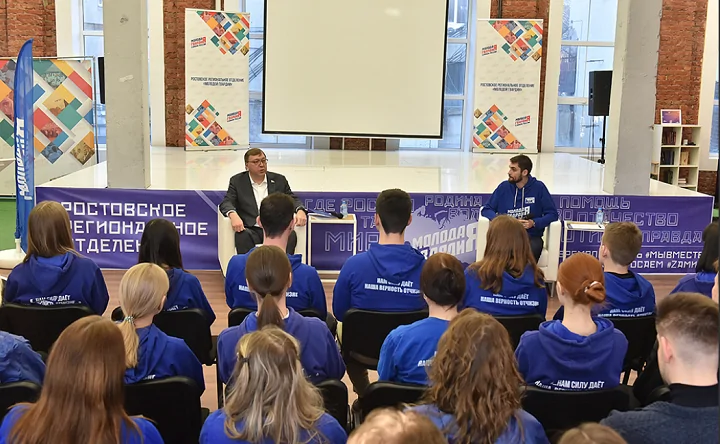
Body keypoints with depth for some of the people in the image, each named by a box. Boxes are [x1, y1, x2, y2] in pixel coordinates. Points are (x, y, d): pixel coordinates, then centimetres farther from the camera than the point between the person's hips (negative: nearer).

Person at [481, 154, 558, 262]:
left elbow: (552, 214, 6)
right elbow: (486, 210, 12)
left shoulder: (538, 188, 4)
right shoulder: (504, 187, 8)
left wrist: (534, 223, -12)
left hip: (531, 236, -1)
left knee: (532, 250, -35)